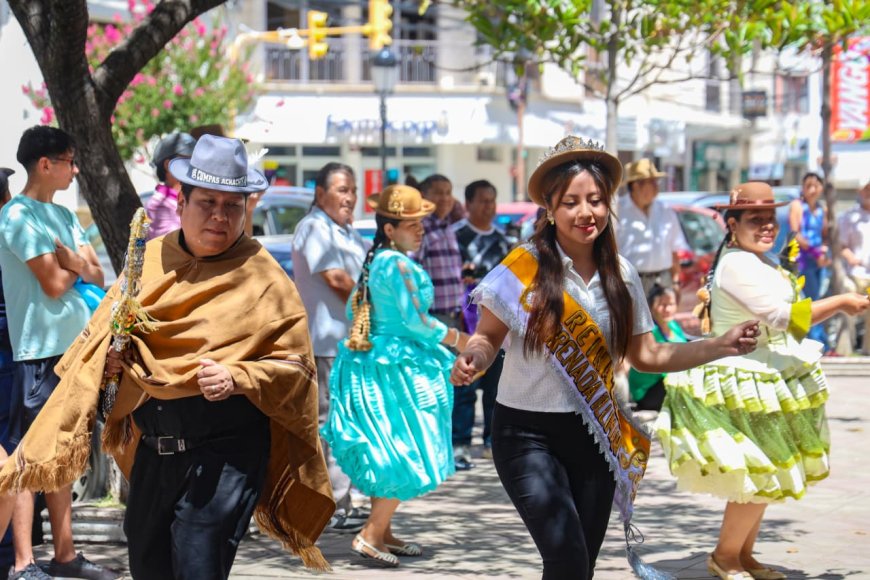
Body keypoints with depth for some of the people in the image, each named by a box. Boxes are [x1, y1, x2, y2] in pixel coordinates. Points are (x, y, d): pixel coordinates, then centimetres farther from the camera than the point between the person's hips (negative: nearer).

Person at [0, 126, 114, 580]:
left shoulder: (64, 216, 16)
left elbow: (97, 275, 8)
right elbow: (54, 283, -15)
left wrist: (66, 256, -12)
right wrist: (76, 264, 5)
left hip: (75, 346, 9)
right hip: (38, 350, -8)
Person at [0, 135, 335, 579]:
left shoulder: (262, 278, -6)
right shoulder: (151, 259, 9)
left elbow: (295, 366, -6)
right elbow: (106, 329, 24)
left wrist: (237, 378, -22)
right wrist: (110, 355, 2)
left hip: (225, 452, -6)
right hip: (153, 447, 6)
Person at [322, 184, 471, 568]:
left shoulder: (373, 262, 9)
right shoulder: (398, 265, -18)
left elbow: (354, 310, 17)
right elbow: (417, 322, -19)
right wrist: (460, 340, -8)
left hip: (372, 362, 9)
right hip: (398, 369, -9)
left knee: (387, 456, 17)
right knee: (409, 456, -2)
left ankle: (383, 532, 23)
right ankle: (370, 536, -4)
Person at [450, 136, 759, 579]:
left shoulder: (620, 275, 2)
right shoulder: (525, 268, -11)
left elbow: (645, 354, 9)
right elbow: (487, 338, -3)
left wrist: (720, 347, -2)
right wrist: (472, 359, -26)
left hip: (593, 436, 4)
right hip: (528, 433, -4)